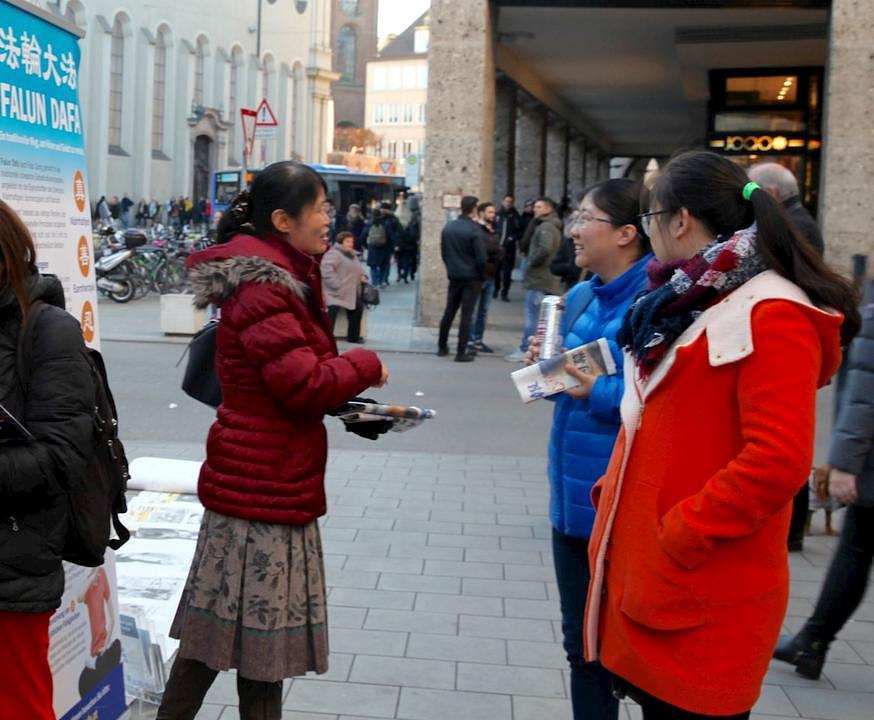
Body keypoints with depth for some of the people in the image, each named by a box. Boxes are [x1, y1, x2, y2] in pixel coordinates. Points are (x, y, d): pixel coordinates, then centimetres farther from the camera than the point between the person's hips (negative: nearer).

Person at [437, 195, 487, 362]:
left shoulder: (448, 227, 2)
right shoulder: (474, 229, -16)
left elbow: (443, 252, 9)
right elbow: (481, 257, -15)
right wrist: (481, 275, -1)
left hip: (454, 275, 5)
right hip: (471, 277, -5)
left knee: (449, 311, 16)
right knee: (466, 314, -1)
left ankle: (442, 347, 24)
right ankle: (461, 352, -1)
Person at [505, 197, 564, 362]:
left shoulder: (545, 227, -12)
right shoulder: (553, 227, 20)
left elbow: (545, 249, -28)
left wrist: (531, 263, -15)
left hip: (539, 279, -10)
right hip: (550, 280, 10)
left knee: (532, 316, -7)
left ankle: (525, 350, -4)